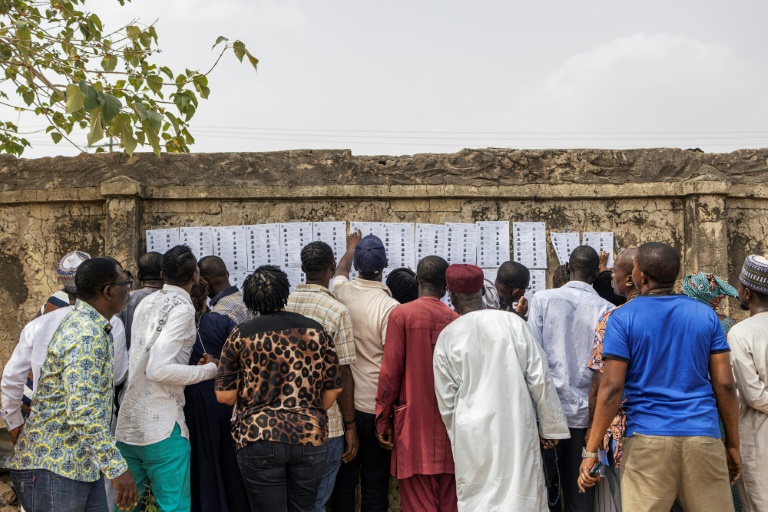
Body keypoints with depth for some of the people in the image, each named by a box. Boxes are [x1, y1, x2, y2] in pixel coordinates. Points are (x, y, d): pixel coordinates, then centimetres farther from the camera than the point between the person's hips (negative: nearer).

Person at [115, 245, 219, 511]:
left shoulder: (146, 303, 11)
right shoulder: (182, 308, -11)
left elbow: (142, 359, 12)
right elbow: (159, 370, -20)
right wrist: (209, 370, -9)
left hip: (126, 424, 8)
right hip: (161, 427, -7)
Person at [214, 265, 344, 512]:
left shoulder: (241, 335, -3)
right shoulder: (316, 332, 2)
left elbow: (224, 395, -2)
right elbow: (334, 388, 4)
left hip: (259, 439, -2)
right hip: (311, 438, 2)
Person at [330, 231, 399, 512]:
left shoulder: (342, 292, -3)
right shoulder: (389, 307, -18)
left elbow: (340, 271, 23)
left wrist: (351, 248, 42)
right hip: (375, 409, -4)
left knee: (344, 480, 14)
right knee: (375, 484, 7)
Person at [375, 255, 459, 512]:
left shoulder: (401, 314, -7)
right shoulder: (456, 319, 2)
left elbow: (390, 371, -8)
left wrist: (383, 419, 0)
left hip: (414, 422, -3)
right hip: (449, 422, 4)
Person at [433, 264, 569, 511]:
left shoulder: (447, 337, -2)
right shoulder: (512, 322, -4)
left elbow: (446, 400, 4)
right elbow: (540, 378, -3)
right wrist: (551, 426, 7)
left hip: (472, 434, 0)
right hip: (517, 427, 0)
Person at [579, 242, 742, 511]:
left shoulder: (623, 318, -3)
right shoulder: (706, 315, 6)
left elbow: (611, 388, -9)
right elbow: (725, 384, 4)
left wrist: (591, 450, -6)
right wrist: (733, 444, 13)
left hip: (648, 438, -2)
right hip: (704, 437, 3)